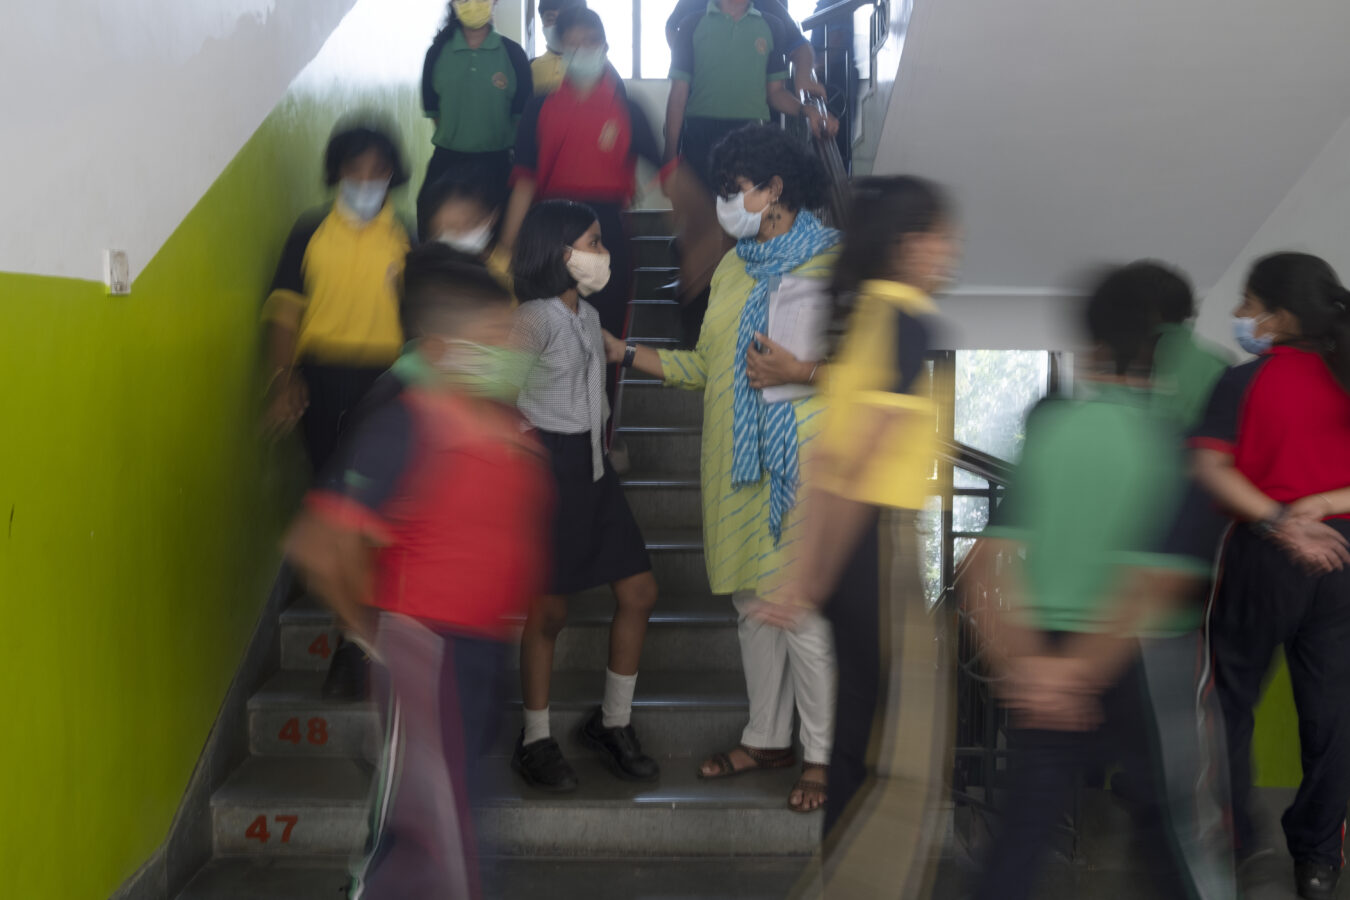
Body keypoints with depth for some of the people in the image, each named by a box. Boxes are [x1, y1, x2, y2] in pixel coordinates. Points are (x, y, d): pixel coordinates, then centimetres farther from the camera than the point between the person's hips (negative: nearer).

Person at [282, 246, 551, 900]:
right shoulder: (403, 429, -20)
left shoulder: (510, 425, 4)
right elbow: (318, 546, -23)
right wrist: (372, 628, -11)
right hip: (426, 645, -8)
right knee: (438, 826, -1)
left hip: (485, 645, 8)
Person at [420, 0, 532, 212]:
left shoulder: (512, 53, 1)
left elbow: (522, 113, 4)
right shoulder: (438, 52, 5)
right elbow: (431, 108, 11)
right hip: (446, 163, 1)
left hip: (495, 163, -1)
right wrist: (452, 137, 5)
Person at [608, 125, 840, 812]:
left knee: (804, 611, -5)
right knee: (752, 602, 13)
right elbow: (709, 366, 19)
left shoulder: (835, 264, -5)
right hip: (738, 465, 7)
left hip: (803, 462, -7)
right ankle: (767, 737, 26)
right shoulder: (732, 267, 16)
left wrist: (799, 370, -18)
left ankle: (822, 755, 8)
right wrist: (625, 353, 13)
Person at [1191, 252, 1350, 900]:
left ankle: (1231, 841, 18)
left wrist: (1277, 521, -22)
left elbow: (1211, 468, -20)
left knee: (1234, 697, 13)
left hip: (1265, 554, -3)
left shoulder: (1245, 381, -7)